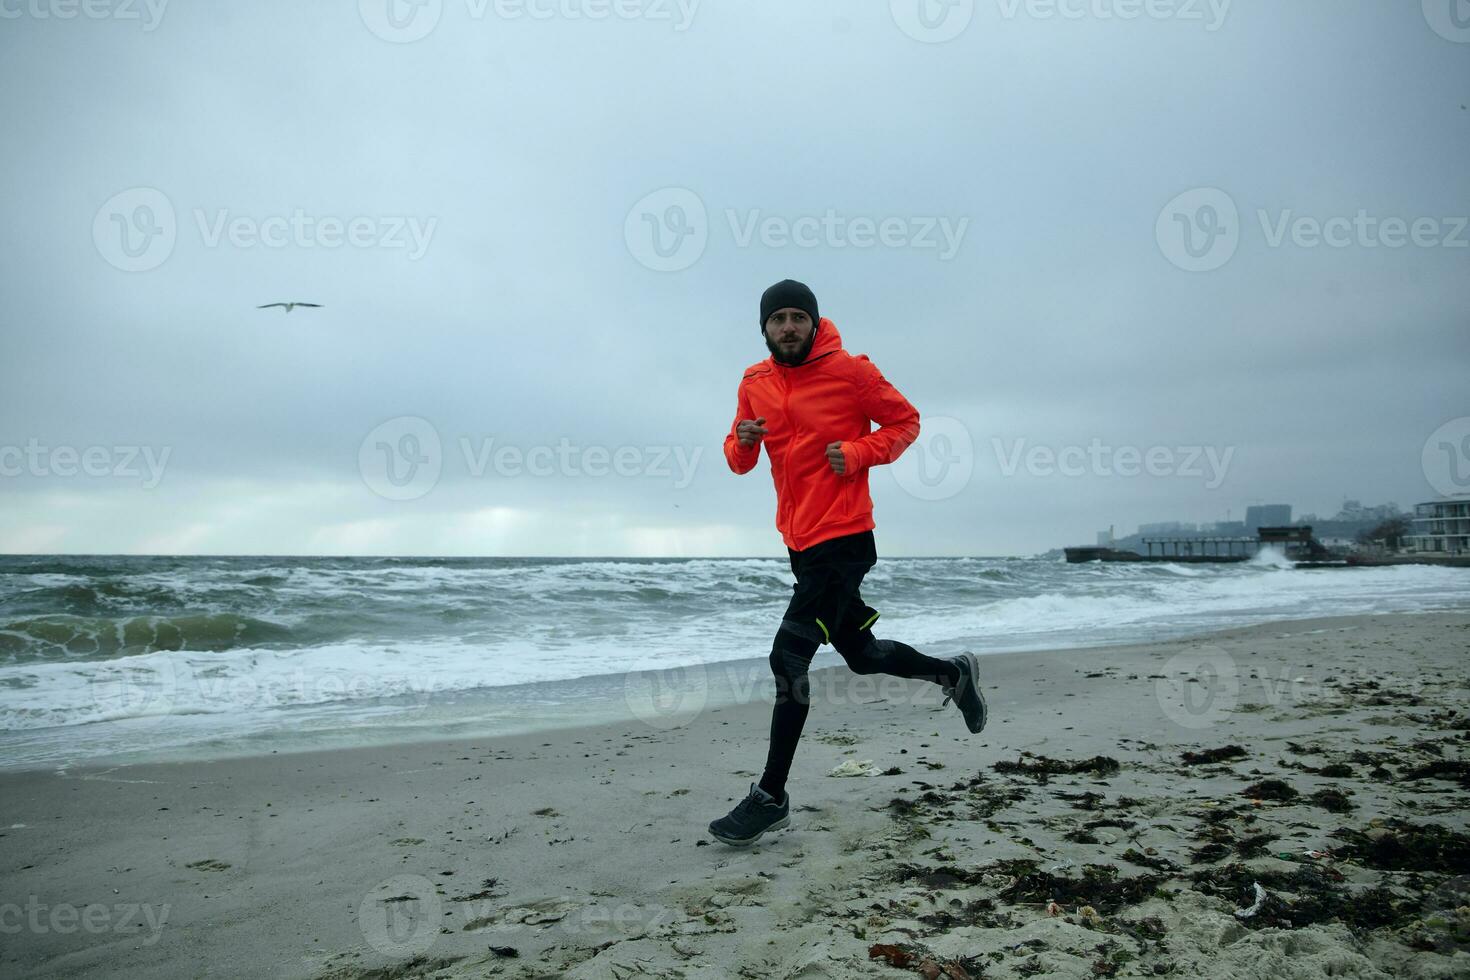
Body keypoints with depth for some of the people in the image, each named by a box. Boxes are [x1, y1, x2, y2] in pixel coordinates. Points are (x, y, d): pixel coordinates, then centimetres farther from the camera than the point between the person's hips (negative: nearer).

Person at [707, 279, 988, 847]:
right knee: (862, 654, 18)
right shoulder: (755, 383, 7)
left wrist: (859, 452, -16)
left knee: (788, 659, -11)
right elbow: (739, 461, 12)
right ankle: (952, 673, 43)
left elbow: (905, 421, 1)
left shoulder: (850, 371, -8)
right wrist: (742, 441, -11)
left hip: (842, 538, -7)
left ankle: (771, 797, 0)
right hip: (799, 541, 7)